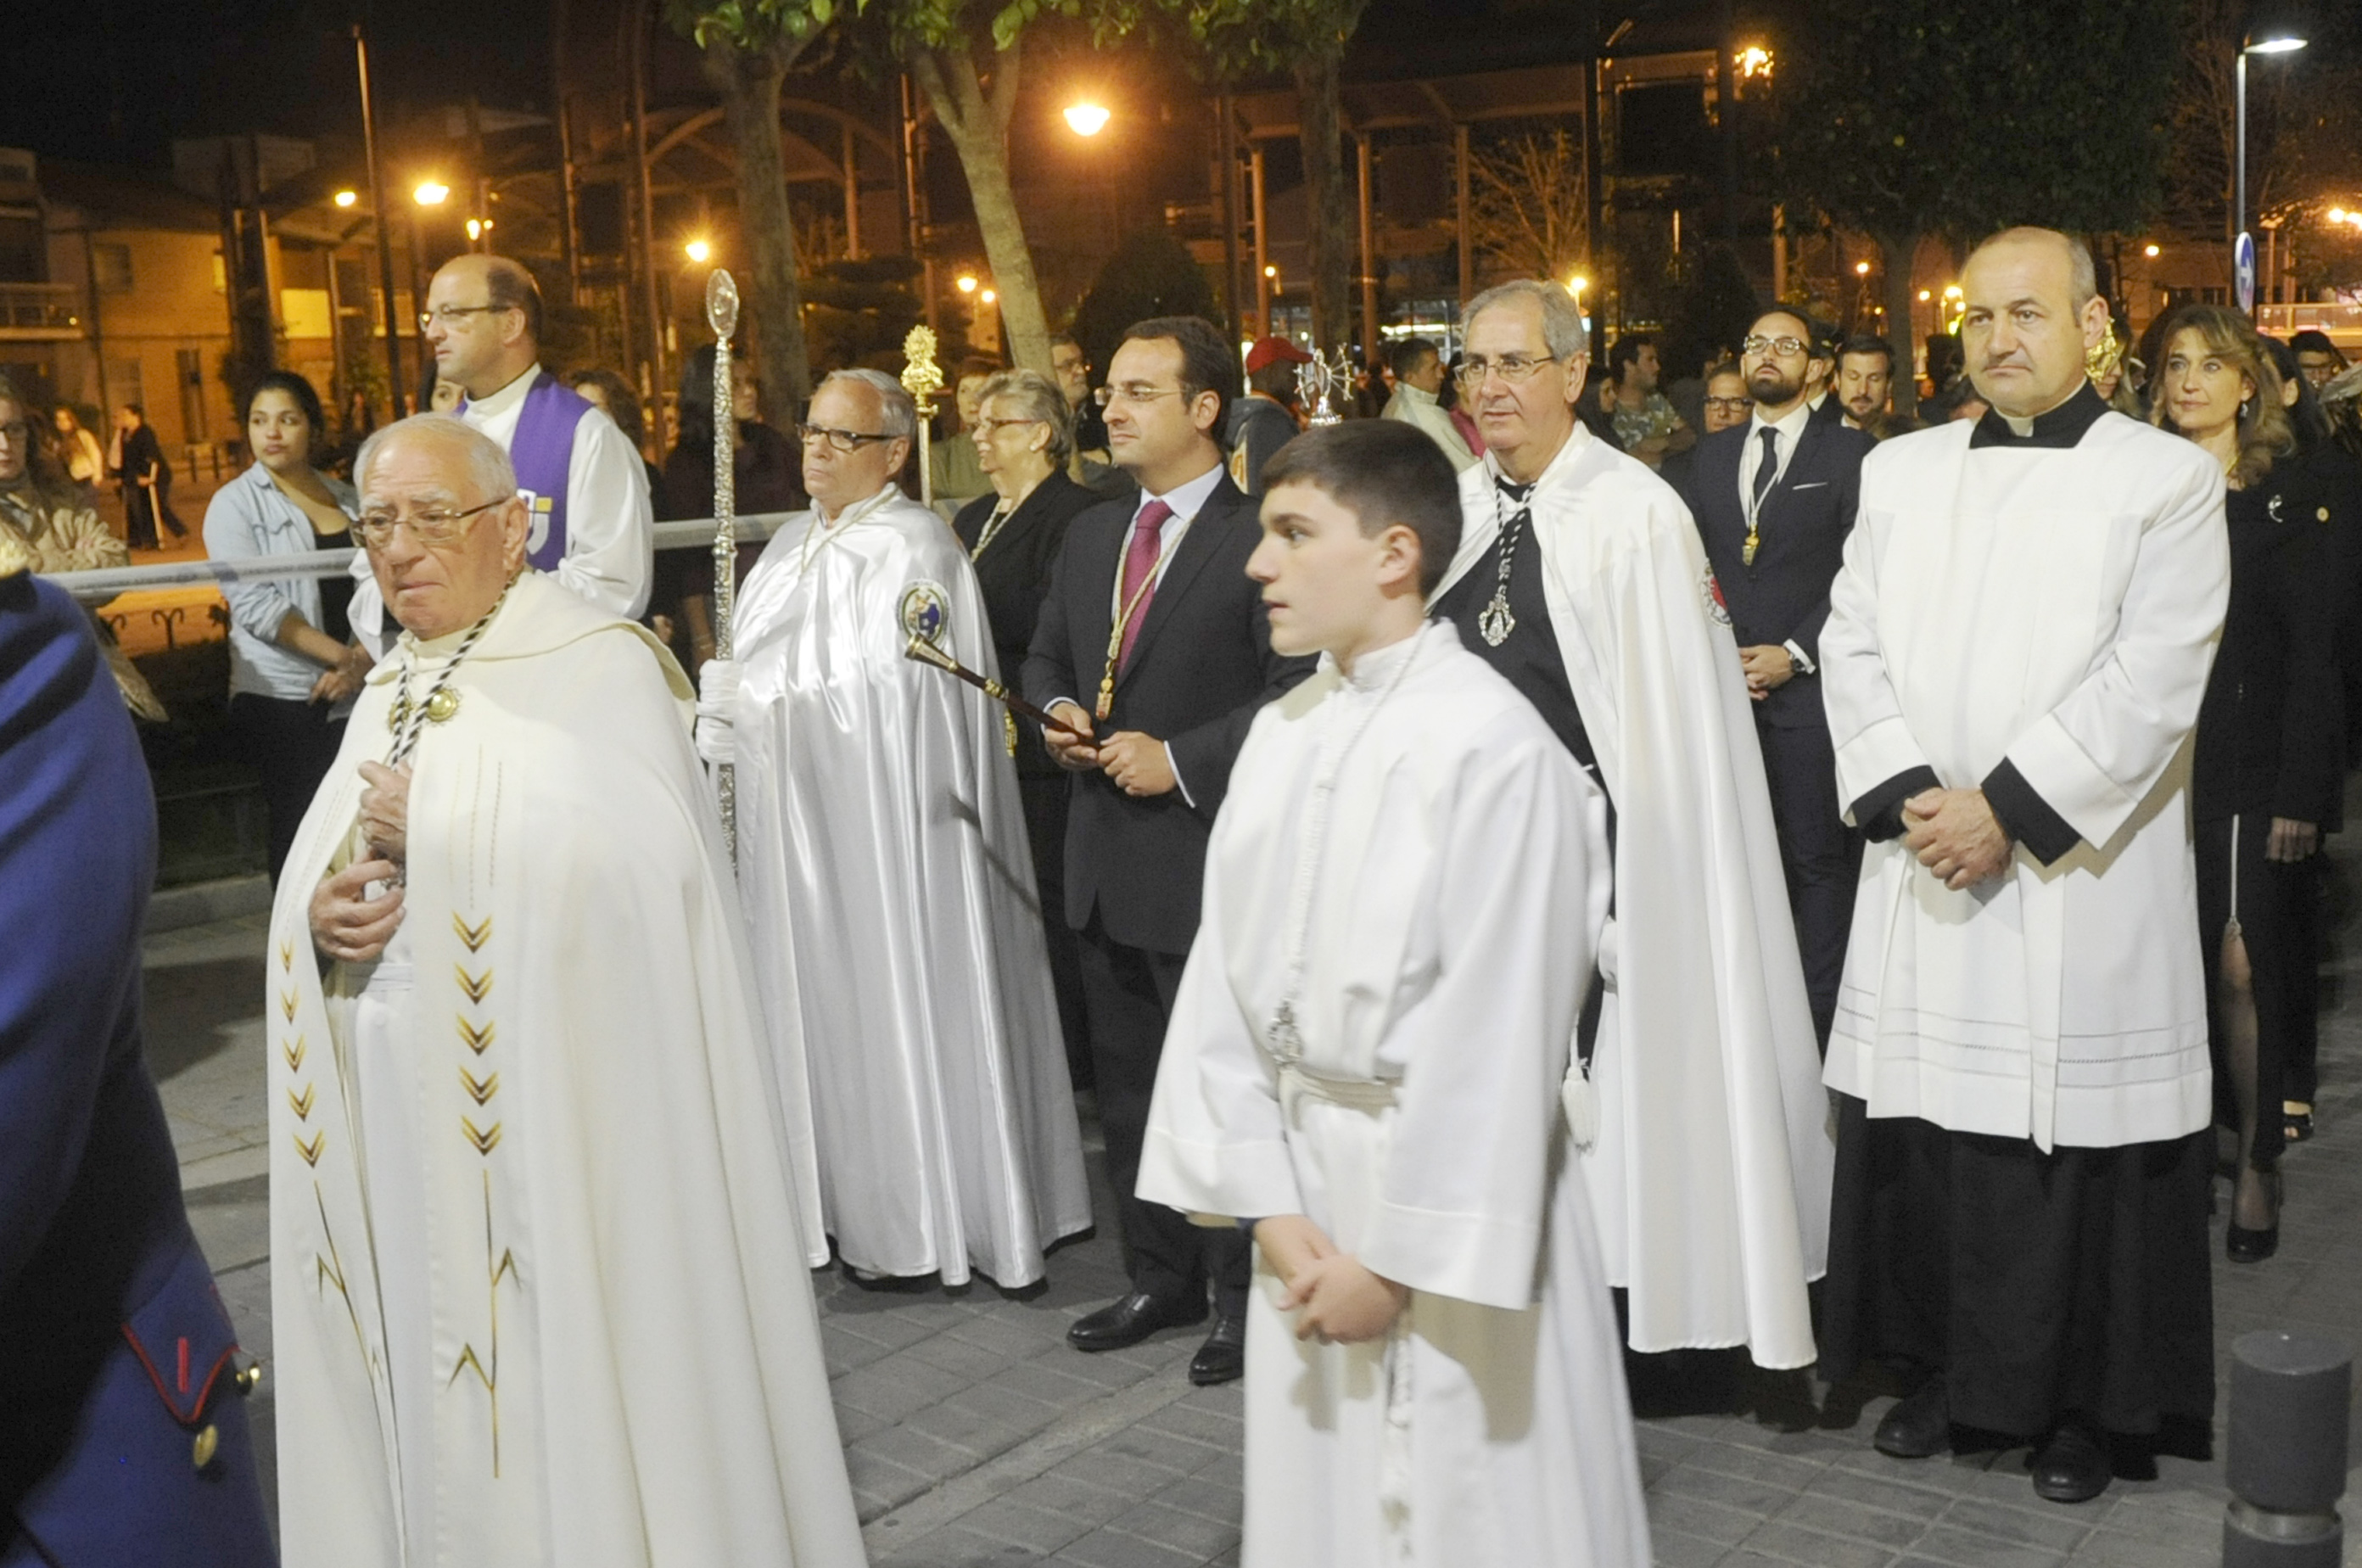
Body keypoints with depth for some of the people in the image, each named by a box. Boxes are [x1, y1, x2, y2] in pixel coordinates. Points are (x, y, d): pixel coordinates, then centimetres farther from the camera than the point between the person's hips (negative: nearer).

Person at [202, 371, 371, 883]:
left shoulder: (347, 499, 12)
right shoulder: (236, 504, 0)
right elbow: (255, 604, -11)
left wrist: (363, 660, -10)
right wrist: (340, 655, -14)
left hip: (357, 692, 3)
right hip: (281, 699, -3)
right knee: (299, 833, -2)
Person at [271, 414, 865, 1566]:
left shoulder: (598, 664, -8)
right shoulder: (390, 691, 15)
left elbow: (643, 865, -21)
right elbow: (324, 879, 18)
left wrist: (442, 834, -18)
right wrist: (323, 915, -5)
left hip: (549, 1109, -7)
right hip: (400, 1115, 7)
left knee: (559, 1365, 0)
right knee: (426, 1357, 12)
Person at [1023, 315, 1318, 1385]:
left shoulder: (1258, 539, -11)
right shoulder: (1091, 535, 13)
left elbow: (1298, 687, -17)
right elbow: (1045, 655, 22)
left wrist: (1182, 761, -19)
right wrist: (1057, 711, 1)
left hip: (1207, 856, -8)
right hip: (1106, 858, 8)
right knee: (1127, 1086, 16)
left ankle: (1244, 1296, 19)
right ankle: (1159, 1278, 31)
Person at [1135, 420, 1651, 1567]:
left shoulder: (1491, 742, -17)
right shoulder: (1279, 734, 4)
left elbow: (1492, 1030, -17)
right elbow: (1225, 967, 3)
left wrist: (1396, 1255, -14)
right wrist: (1269, 1204, -5)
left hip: (1446, 1186, -6)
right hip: (1301, 1168, 6)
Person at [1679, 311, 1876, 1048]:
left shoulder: (1849, 452, 1)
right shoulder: (1712, 456, 17)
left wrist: (1794, 654, -12)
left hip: (1809, 690, -4)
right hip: (1722, 686, 4)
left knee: (1818, 861, 0)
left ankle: (1820, 1023, 7)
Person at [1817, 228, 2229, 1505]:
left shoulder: (2168, 479, -1)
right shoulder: (1901, 472, 11)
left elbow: (2151, 680, -10)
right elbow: (1852, 644, 6)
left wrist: (2006, 807, -17)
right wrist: (1904, 799, -8)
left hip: (2080, 878, -3)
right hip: (1923, 861, 3)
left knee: (2083, 1137, 3)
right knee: (1926, 1133, 8)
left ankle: (2089, 1402, 19)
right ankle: (1943, 1367, 24)